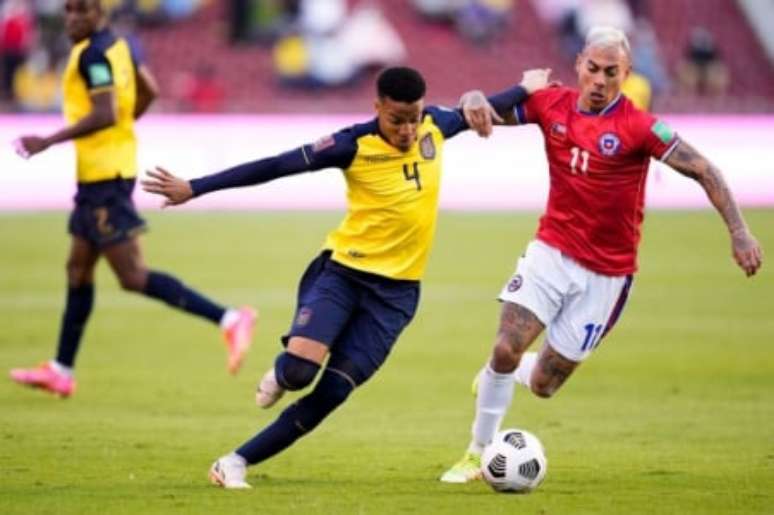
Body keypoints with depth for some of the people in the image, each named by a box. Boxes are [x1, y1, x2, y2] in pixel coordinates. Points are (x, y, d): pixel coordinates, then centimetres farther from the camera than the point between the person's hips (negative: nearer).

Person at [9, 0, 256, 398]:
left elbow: (104, 114, -26)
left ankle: (228, 320, -16)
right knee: (78, 270, 15)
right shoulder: (117, 45, 11)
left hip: (104, 175, -10)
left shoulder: (92, 54, -17)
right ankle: (61, 370, 22)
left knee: (133, 276, -11)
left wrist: (48, 142, -23)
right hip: (101, 174, 10)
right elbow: (148, 91, 20)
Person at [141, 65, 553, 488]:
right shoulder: (354, 146, -14)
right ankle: (279, 378, 15)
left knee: (331, 393, -9)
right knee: (299, 369, -24)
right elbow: (276, 166, -14)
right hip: (342, 272, -3)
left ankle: (236, 463, -1)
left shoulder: (435, 126, 1)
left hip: (395, 290, 3)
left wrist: (525, 90, 40)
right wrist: (194, 188, -15)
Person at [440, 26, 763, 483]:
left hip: (606, 274, -2)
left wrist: (738, 230, -25)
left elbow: (703, 170, -15)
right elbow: (487, 110, 4)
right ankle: (479, 455, 4)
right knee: (506, 349, -16)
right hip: (552, 251, 2)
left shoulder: (638, 127, -15)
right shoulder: (552, 106, -4)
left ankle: (509, 372, 39)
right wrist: (475, 101, -21)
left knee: (543, 384, 1)